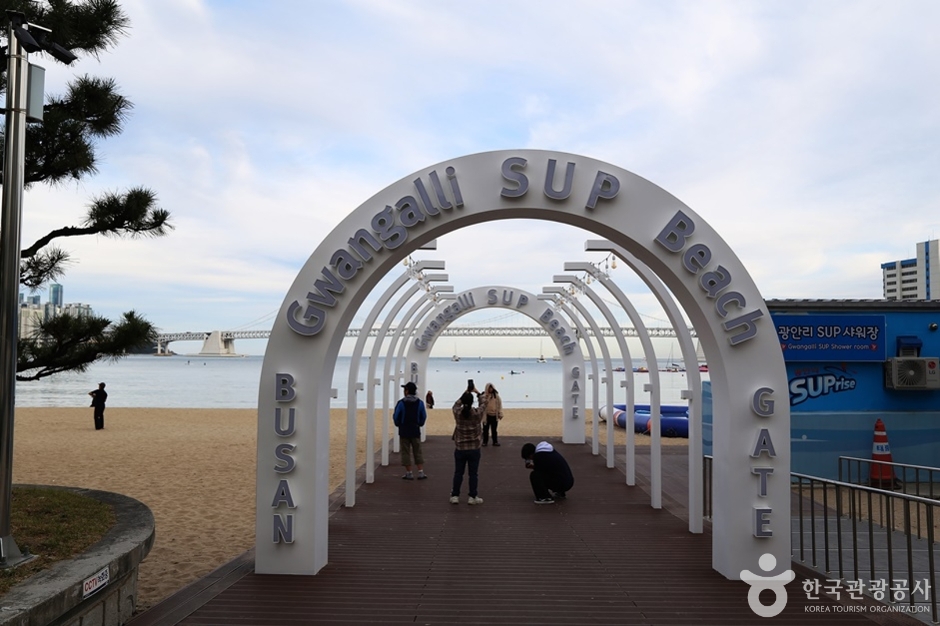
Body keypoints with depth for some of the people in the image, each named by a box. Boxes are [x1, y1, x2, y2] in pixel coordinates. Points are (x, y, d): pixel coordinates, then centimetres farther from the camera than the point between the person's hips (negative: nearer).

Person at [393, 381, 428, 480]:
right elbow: (424, 416, 5)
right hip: (416, 431, 3)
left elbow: (396, 417, -6)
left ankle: (409, 473, 6)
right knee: (417, 452, 9)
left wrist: (399, 425, 12)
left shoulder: (401, 403, -11)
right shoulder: (420, 403, 0)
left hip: (404, 431, -3)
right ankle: (421, 472, 6)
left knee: (406, 453, 4)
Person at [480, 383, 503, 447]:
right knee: (486, 429, 8)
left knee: (494, 429, 12)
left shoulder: (496, 396, 1)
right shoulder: (484, 396, -7)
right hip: (486, 415, -2)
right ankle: (485, 441, 18)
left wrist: (500, 414, 1)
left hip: (494, 415, 2)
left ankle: (495, 441, 20)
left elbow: (499, 405, 4)